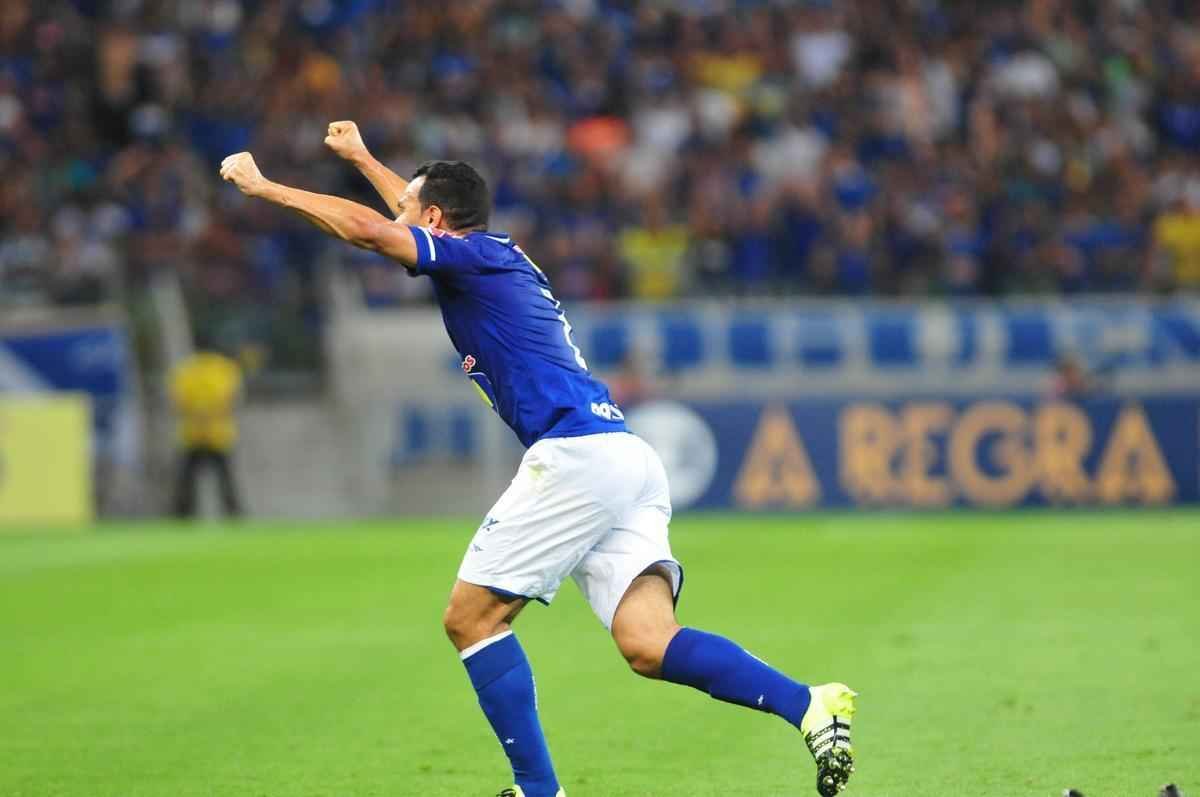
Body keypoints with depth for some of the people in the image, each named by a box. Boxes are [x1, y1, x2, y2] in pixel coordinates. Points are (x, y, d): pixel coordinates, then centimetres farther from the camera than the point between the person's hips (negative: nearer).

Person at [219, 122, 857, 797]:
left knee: (471, 618, 0)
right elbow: (426, 215, 49)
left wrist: (264, 187, -2)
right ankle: (810, 705, -23)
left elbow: (368, 229, -13)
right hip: (629, 460, 9)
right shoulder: (501, 256, 26)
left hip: (577, 456, -9)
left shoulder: (474, 255, 1)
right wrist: (362, 158, 61)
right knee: (649, 646, -6)